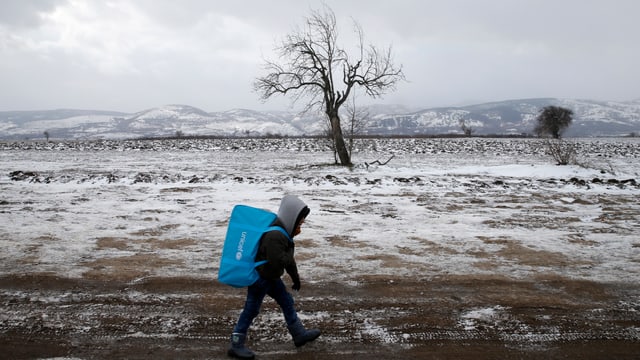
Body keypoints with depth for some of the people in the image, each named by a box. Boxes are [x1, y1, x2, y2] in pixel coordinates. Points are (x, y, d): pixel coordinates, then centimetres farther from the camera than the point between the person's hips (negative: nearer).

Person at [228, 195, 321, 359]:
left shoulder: (284, 233, 5)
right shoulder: (274, 235, -30)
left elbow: (287, 259, 15)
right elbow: (277, 261, -33)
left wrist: (295, 277, 20)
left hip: (271, 277, 10)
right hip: (260, 278, -10)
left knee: (287, 302, 17)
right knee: (251, 310, 2)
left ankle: (299, 334, 31)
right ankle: (236, 346, 16)